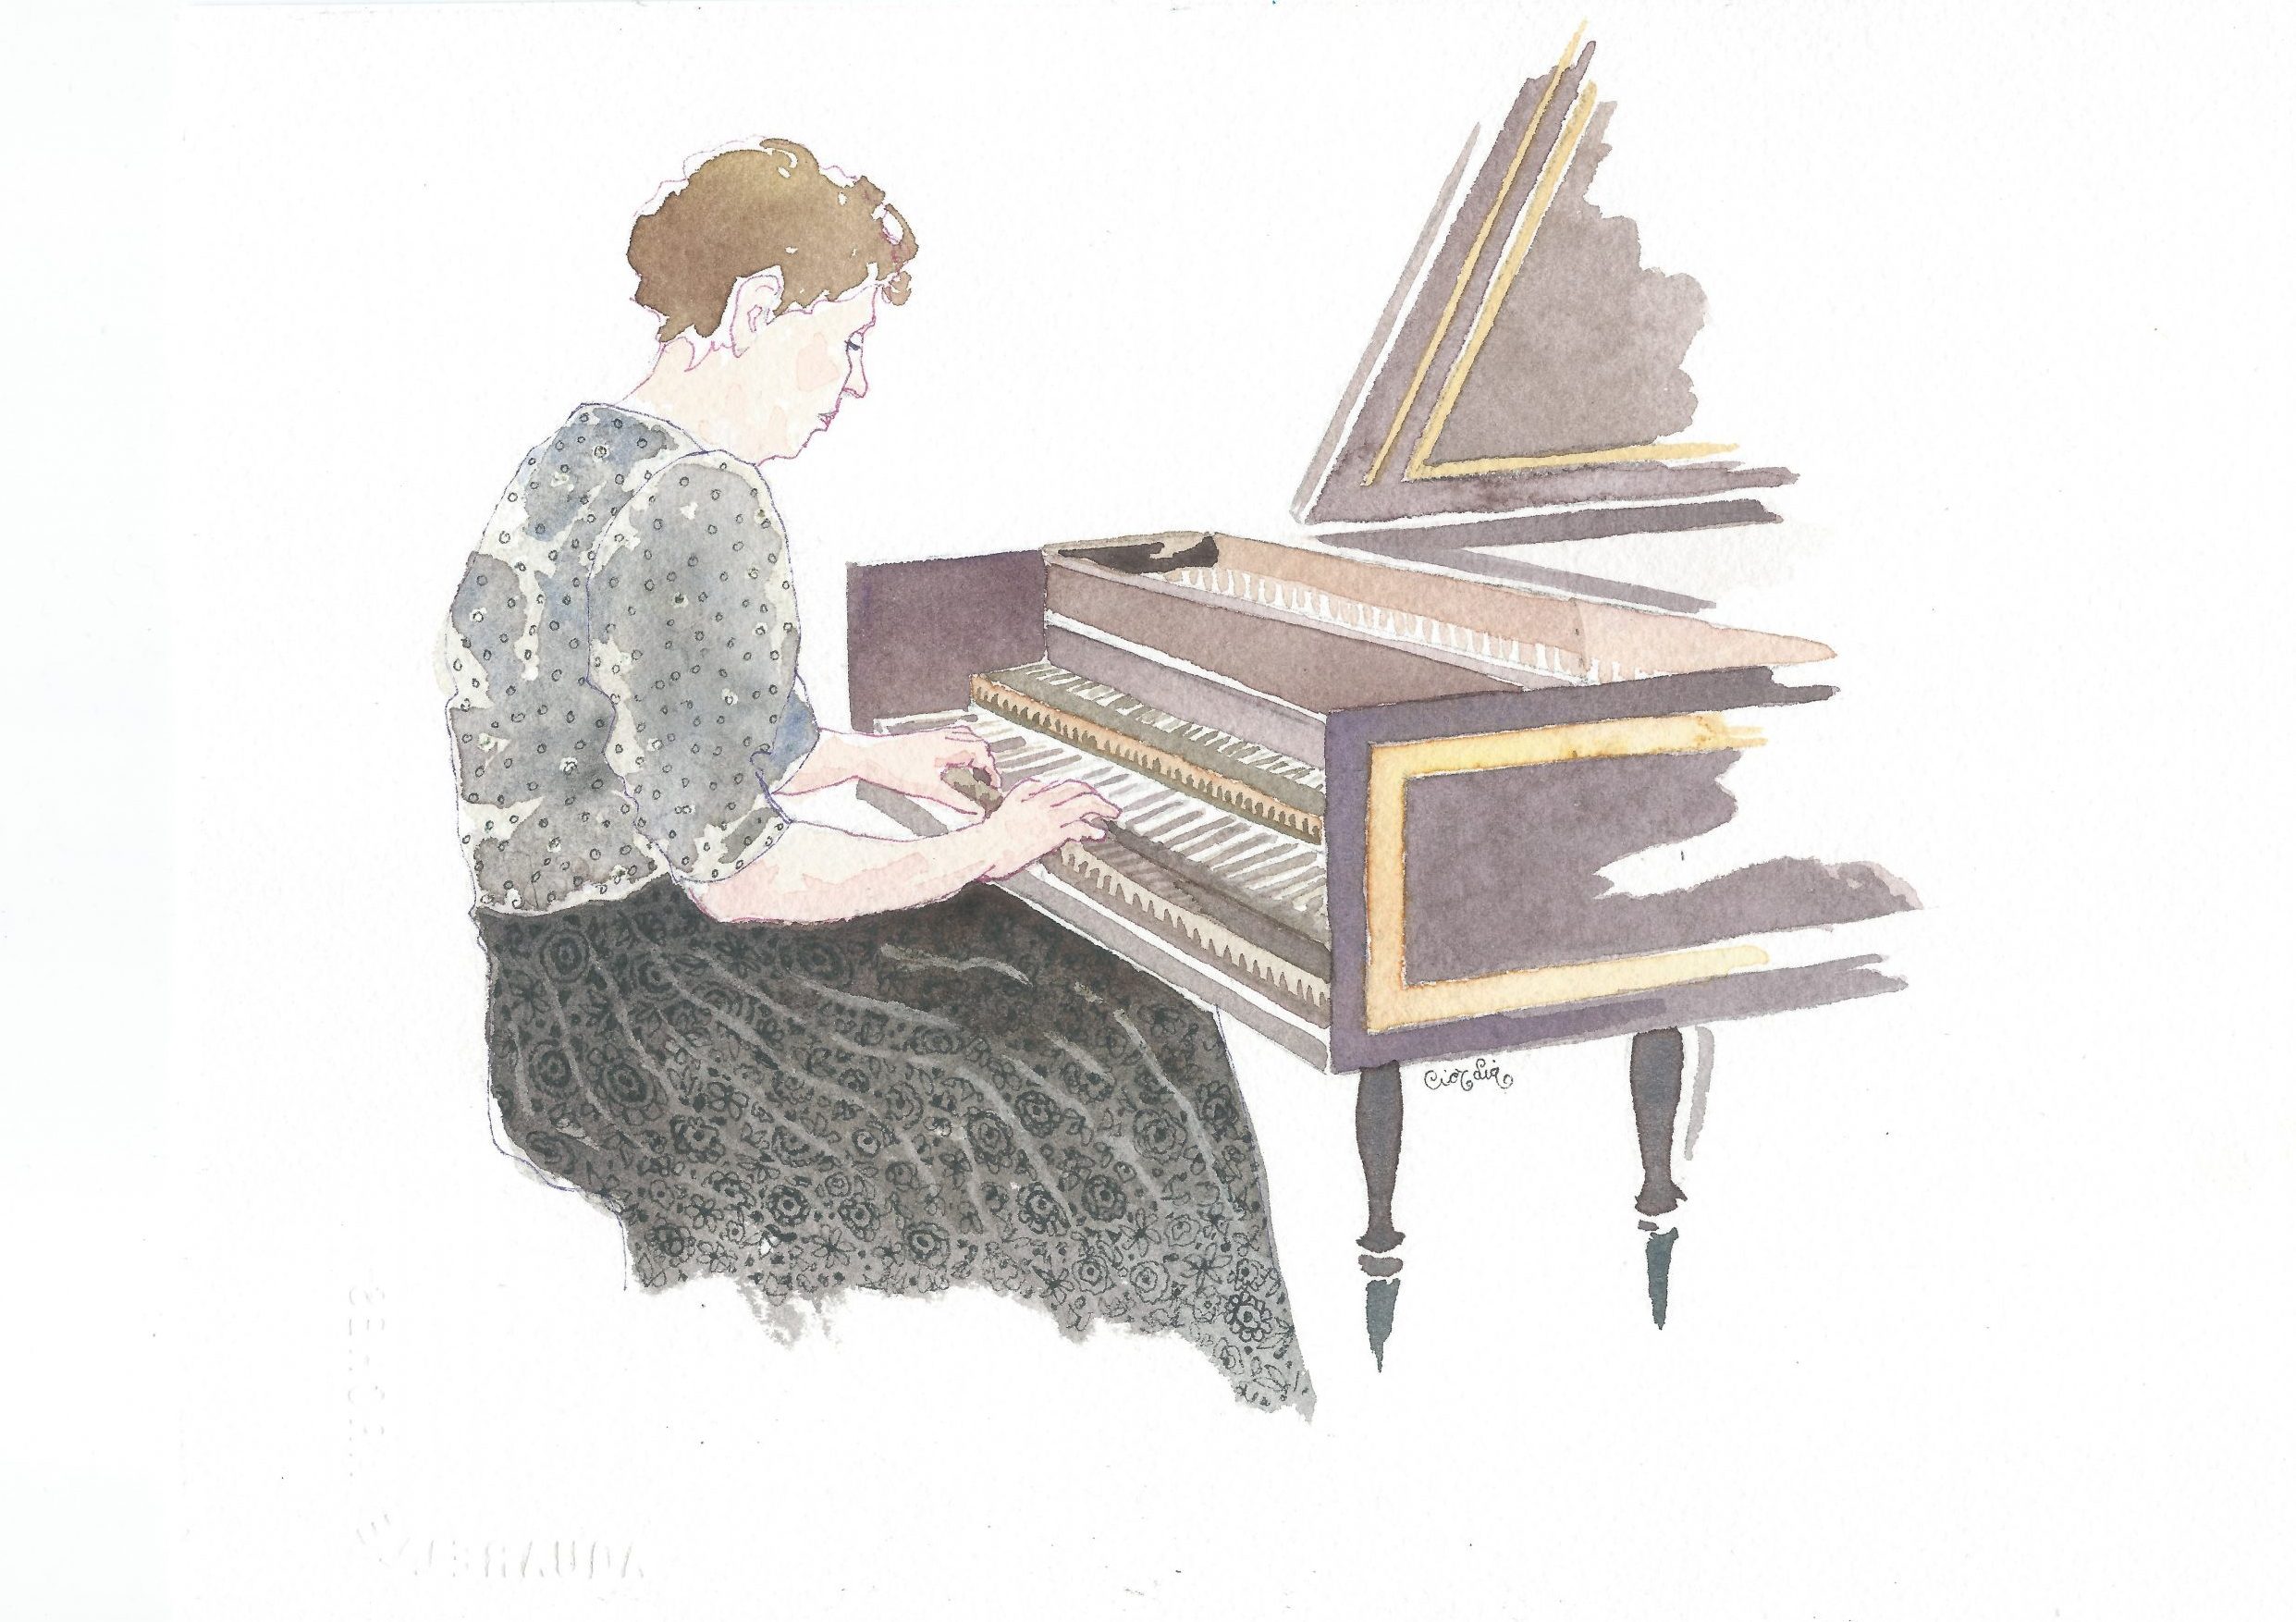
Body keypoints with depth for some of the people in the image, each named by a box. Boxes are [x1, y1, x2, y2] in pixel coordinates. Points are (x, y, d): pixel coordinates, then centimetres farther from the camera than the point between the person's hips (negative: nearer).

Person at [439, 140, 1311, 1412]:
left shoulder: (586, 454, 9)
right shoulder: (699, 509, -23)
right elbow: (732, 867, -24)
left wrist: (863, 757, 24)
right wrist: (972, 856, -11)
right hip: (619, 1025, -10)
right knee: (1118, 1049, -2)